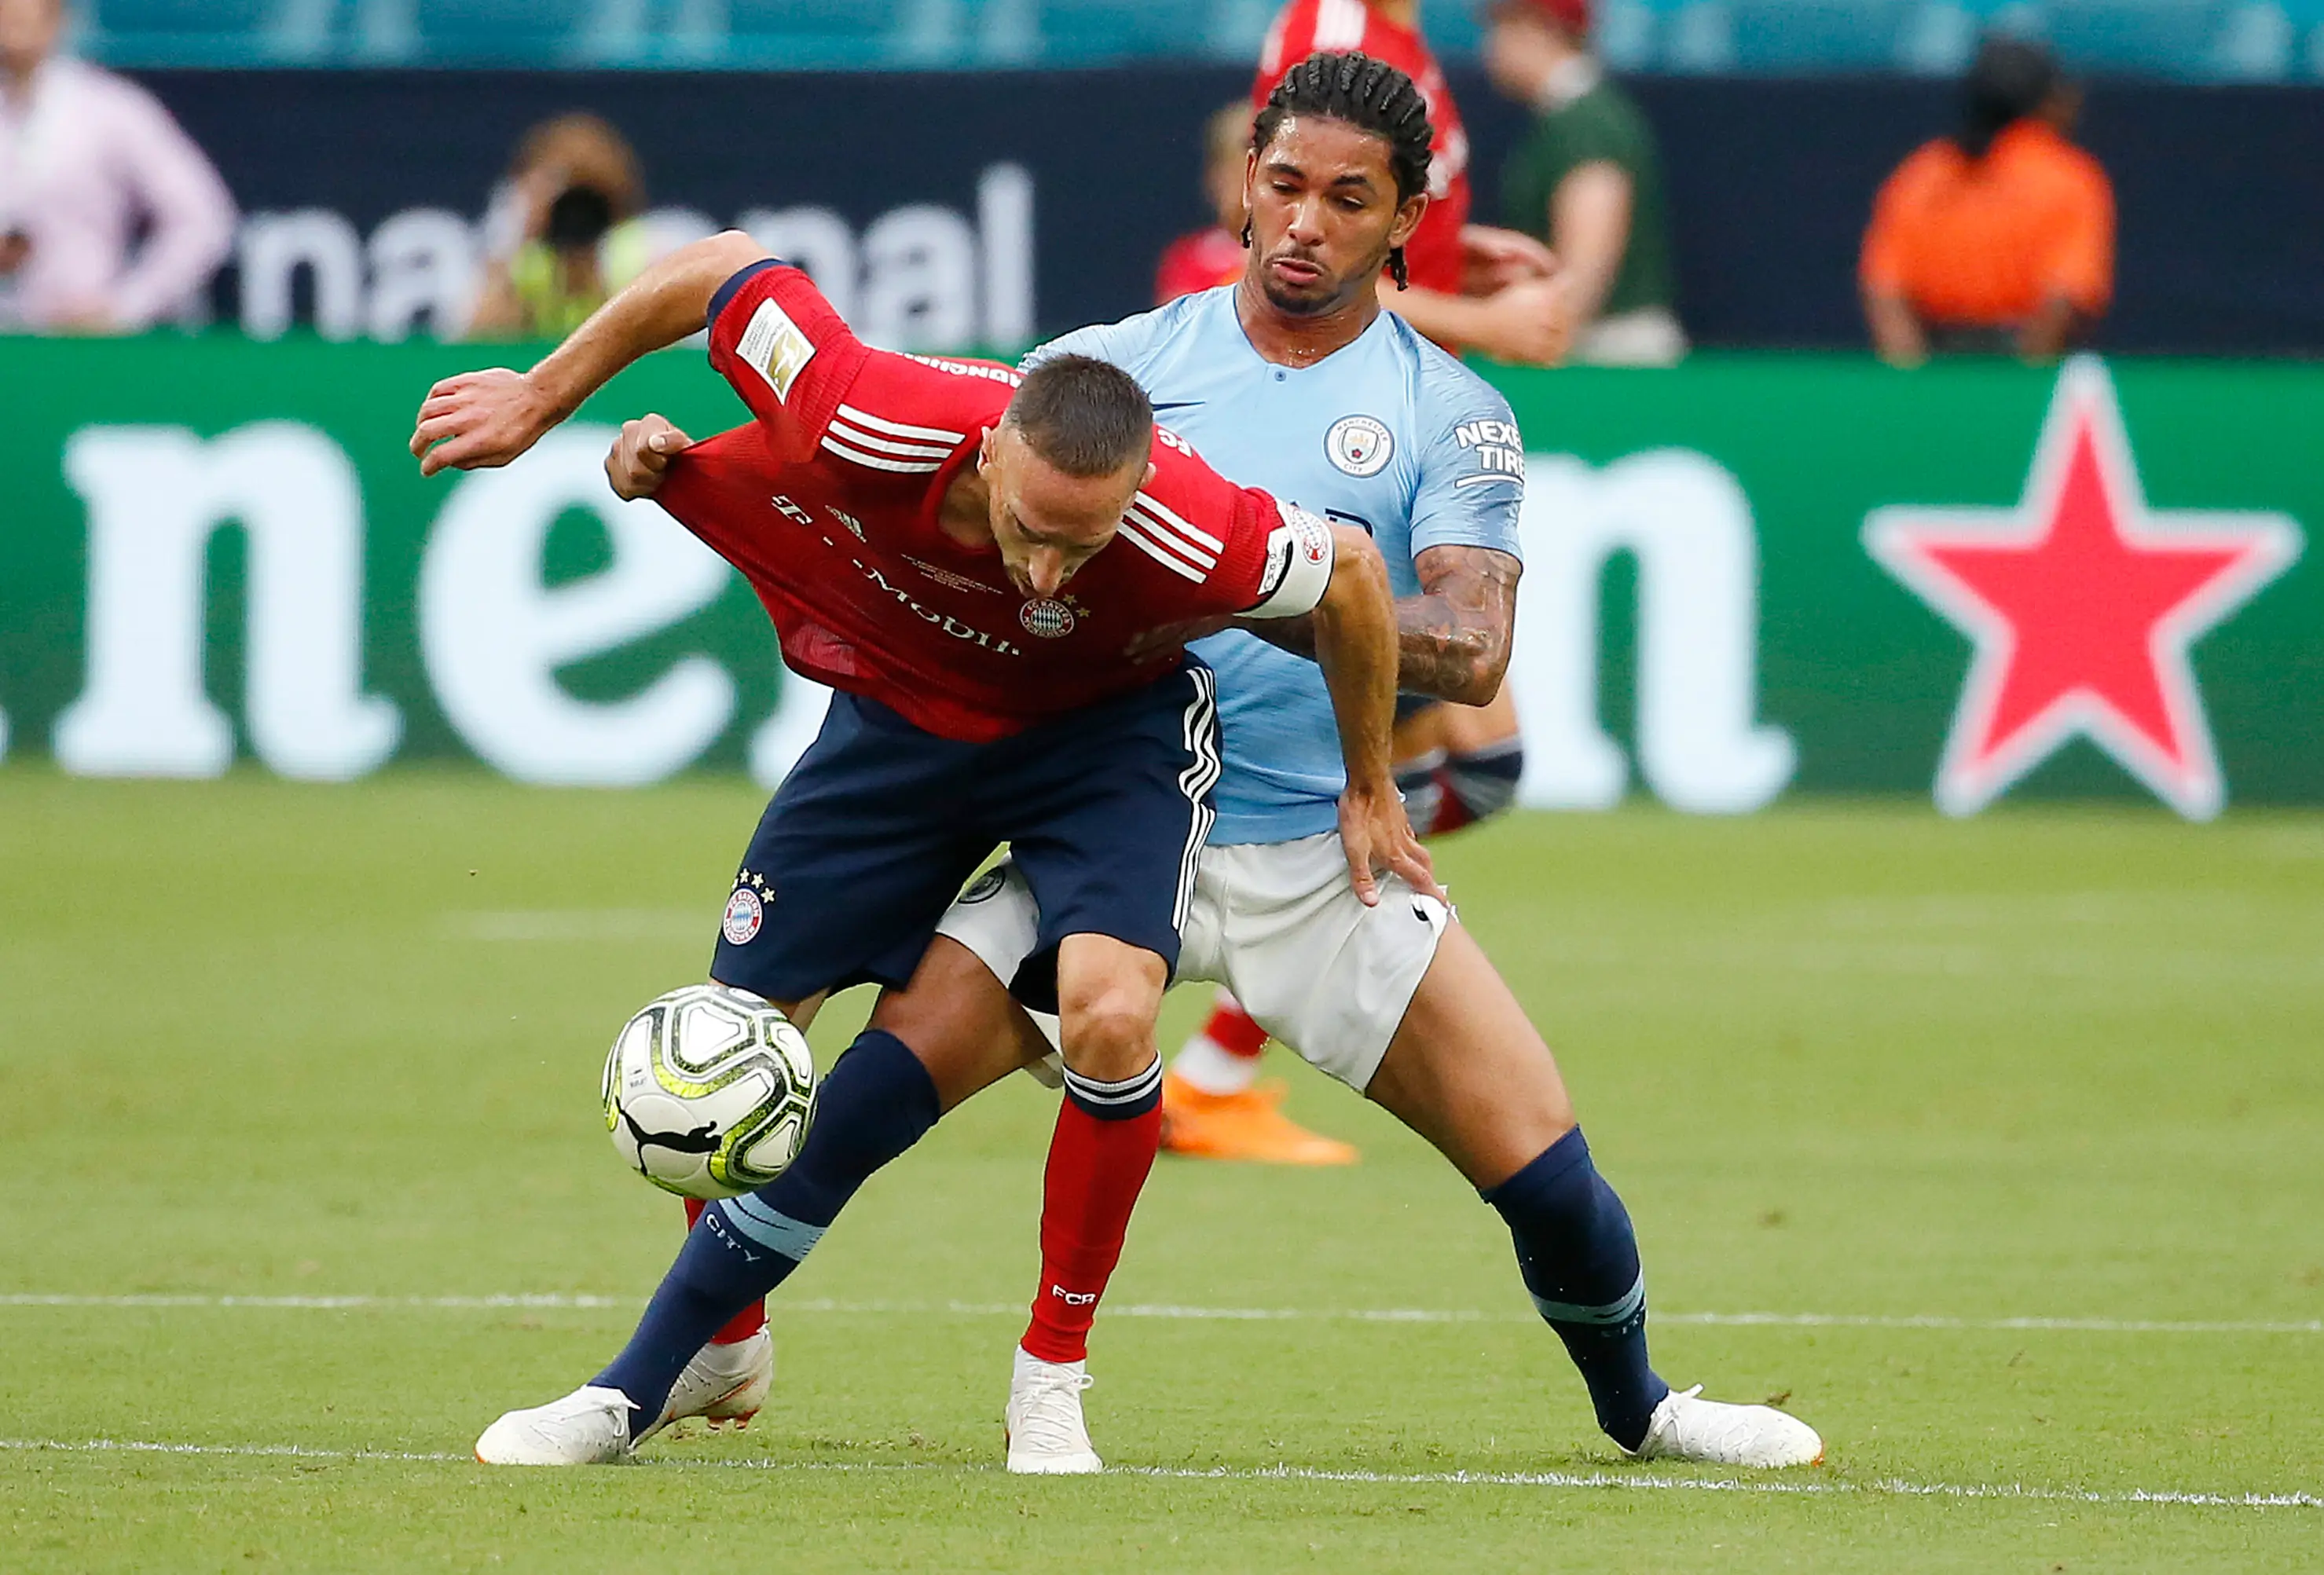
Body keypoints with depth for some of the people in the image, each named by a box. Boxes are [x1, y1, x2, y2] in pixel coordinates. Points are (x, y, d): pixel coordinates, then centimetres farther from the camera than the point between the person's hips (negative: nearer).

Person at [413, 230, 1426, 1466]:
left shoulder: (1190, 538, -39)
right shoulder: (859, 427, -38)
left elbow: (1348, 571, -18)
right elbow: (726, 268, -21)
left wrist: (1368, 786, -4)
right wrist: (539, 400, -10)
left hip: (1107, 723, -2)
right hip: (899, 708, 2)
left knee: (1110, 1013, -27)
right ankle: (717, 1345, 30)